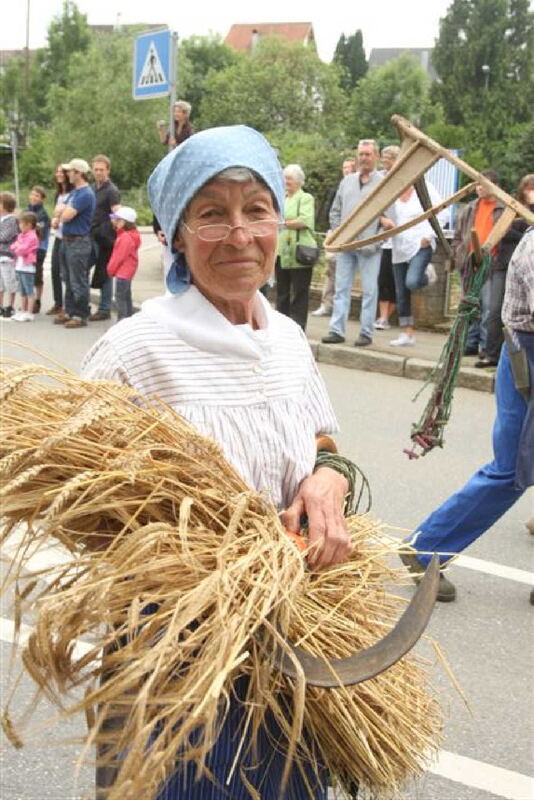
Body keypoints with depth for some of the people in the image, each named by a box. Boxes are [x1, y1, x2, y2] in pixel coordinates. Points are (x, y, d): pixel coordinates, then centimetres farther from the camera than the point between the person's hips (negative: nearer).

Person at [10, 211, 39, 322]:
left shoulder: (32, 237, -13)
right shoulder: (20, 235, 14)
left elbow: (23, 249, -19)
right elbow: (13, 247, 13)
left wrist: (17, 247, -2)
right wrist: (16, 247, -5)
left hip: (27, 268, -9)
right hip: (19, 267, 9)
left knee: (29, 292, -4)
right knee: (22, 292, 15)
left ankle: (29, 313, -2)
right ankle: (22, 311, 22)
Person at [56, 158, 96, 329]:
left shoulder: (85, 194, -17)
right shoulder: (74, 192, 14)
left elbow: (66, 216, -21)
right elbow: (61, 212, 18)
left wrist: (64, 212, -1)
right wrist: (64, 212, -3)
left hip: (79, 242, -10)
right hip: (67, 239, 10)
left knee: (78, 282, -4)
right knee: (69, 280, 15)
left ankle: (80, 316, 2)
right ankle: (70, 312, 24)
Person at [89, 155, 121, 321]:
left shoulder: (112, 191, -8)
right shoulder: (92, 188, 15)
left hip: (105, 238, -7)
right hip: (92, 236, 7)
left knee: (104, 273, -1)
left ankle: (104, 309, 7)